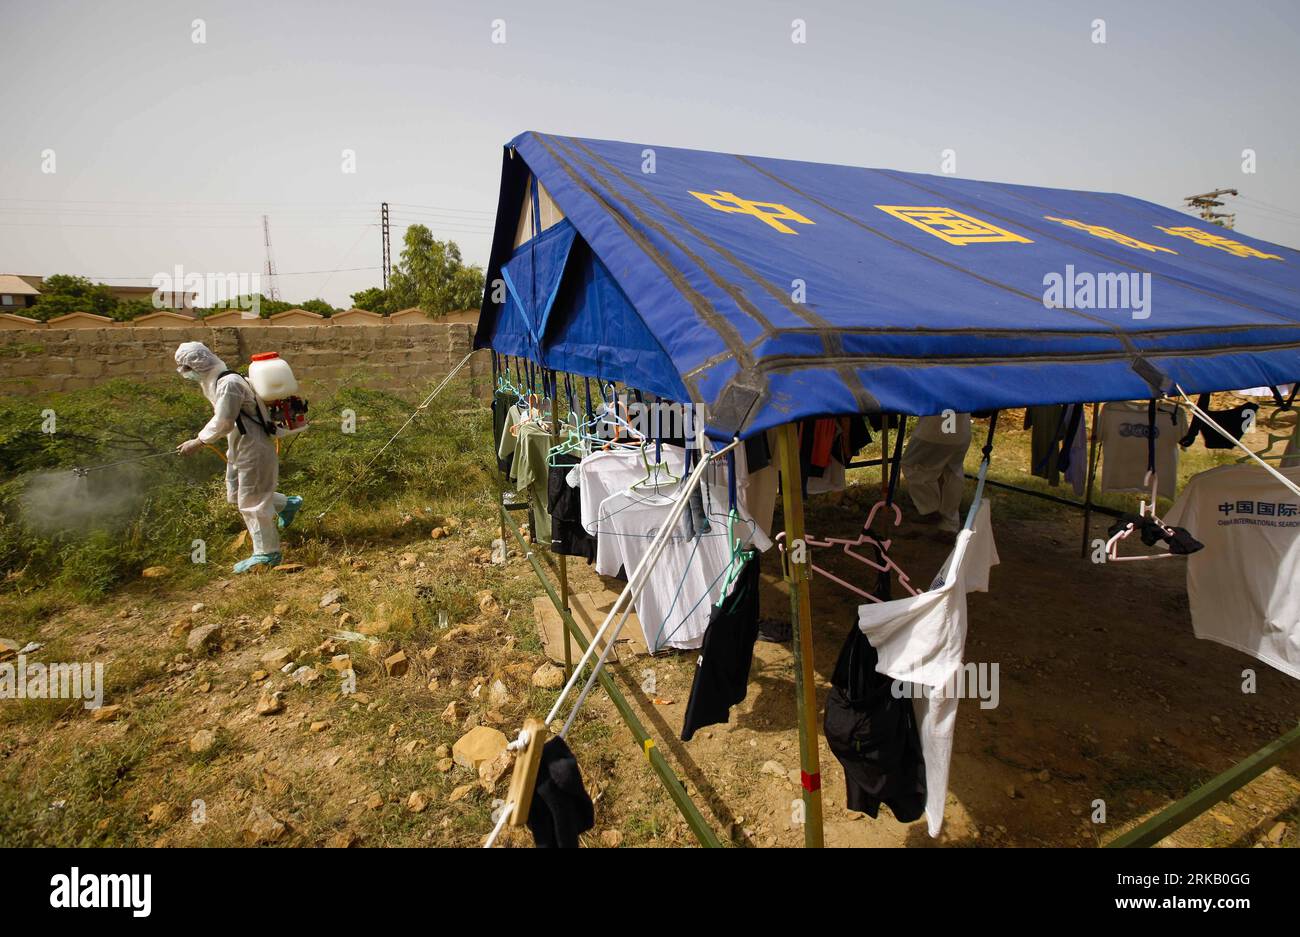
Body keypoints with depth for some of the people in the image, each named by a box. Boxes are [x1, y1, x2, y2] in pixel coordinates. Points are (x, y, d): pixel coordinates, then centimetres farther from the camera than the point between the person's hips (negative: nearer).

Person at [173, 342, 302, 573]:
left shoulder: (229, 383, -23)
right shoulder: (213, 382, 10)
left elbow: (223, 423, -24)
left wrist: (197, 443, -16)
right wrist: (201, 439, 8)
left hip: (254, 450, -10)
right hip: (239, 448, 10)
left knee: (251, 502, -2)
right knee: (236, 495, 20)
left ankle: (266, 554, 9)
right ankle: (287, 505, 36)